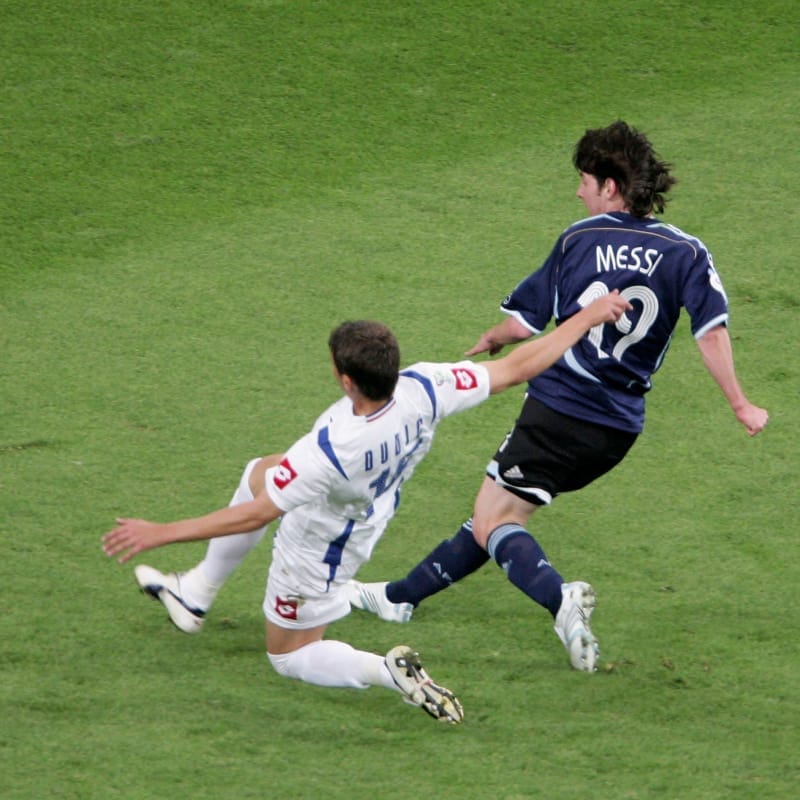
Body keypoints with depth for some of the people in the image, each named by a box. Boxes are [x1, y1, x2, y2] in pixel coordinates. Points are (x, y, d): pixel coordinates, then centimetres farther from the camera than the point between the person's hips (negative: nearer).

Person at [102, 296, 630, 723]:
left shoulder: (326, 450, -45)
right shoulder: (423, 390, -32)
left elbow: (254, 516, -38)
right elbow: (518, 368, -24)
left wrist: (160, 533, -31)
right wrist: (590, 317, -12)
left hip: (320, 546, -7)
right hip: (367, 503, 7)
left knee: (291, 656, 19)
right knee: (257, 472, 29)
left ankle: (386, 672, -5)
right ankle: (196, 594, 42)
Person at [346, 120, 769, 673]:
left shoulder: (580, 240, -3)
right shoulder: (686, 253, 0)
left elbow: (525, 322, 4)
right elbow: (711, 331, -12)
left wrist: (491, 341, 25)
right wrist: (741, 406, -7)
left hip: (558, 408, -5)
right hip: (619, 428, 5)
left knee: (492, 522, -3)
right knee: (497, 515, 18)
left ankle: (560, 599, -29)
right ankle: (403, 596, 27)